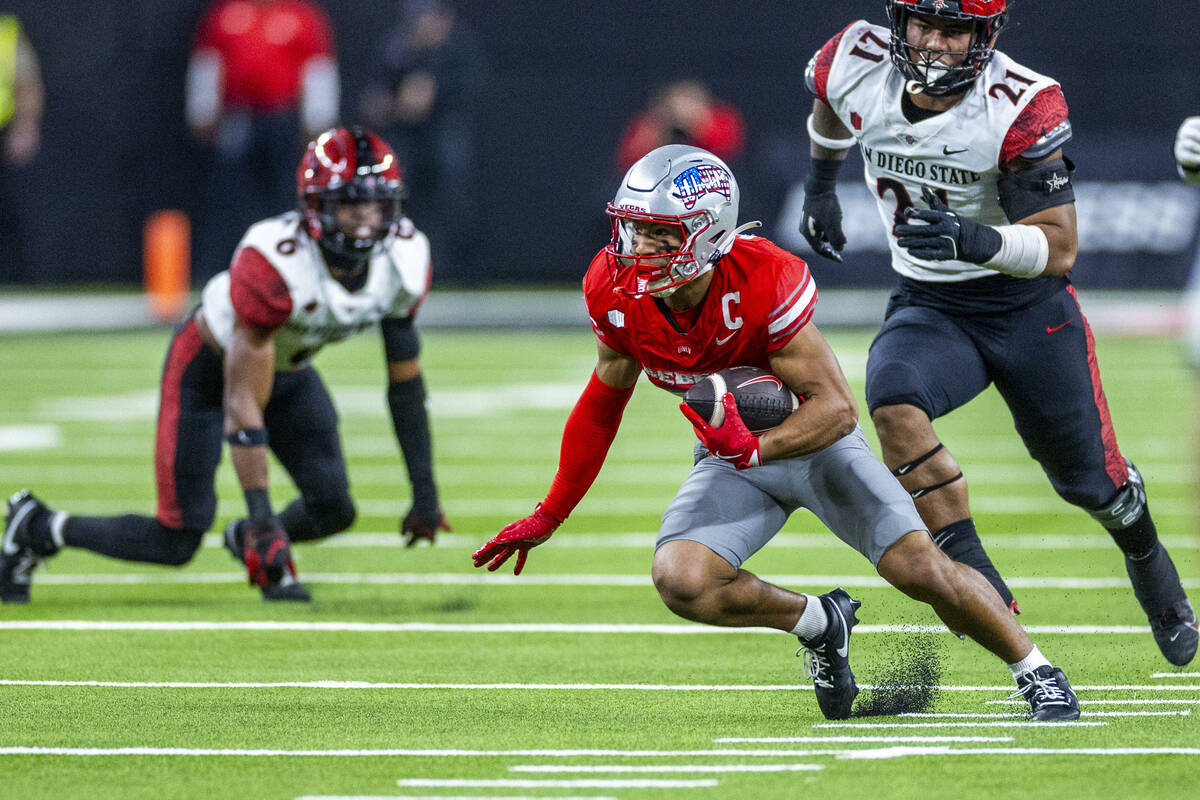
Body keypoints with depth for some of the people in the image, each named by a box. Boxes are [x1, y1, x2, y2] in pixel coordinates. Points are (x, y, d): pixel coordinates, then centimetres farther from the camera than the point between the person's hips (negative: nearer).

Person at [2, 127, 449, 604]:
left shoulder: (404, 258, -21)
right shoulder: (274, 264, -40)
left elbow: (406, 384, -7)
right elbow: (242, 404, -36)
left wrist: (425, 493, -5)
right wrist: (263, 519, -38)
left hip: (289, 371, 6)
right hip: (208, 367, -6)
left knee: (333, 509, -10)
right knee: (176, 543, -8)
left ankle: (246, 541, 23)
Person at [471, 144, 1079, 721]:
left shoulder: (764, 282, -31)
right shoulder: (618, 290, -17)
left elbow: (838, 408, -27)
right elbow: (602, 406, 2)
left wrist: (755, 449, -45)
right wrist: (547, 518, 6)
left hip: (814, 440, -4)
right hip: (729, 457, 4)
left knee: (920, 568, -17)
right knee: (681, 580, -24)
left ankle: (1034, 670, 9)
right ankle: (819, 625, 4)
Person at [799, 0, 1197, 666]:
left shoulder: (1023, 107, -26)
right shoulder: (858, 68, -14)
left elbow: (1059, 247, -27)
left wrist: (978, 241, -44)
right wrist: (821, 186, 24)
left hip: (1029, 310, -2)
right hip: (926, 307, 2)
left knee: (1090, 480, 12)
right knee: (894, 404, -32)